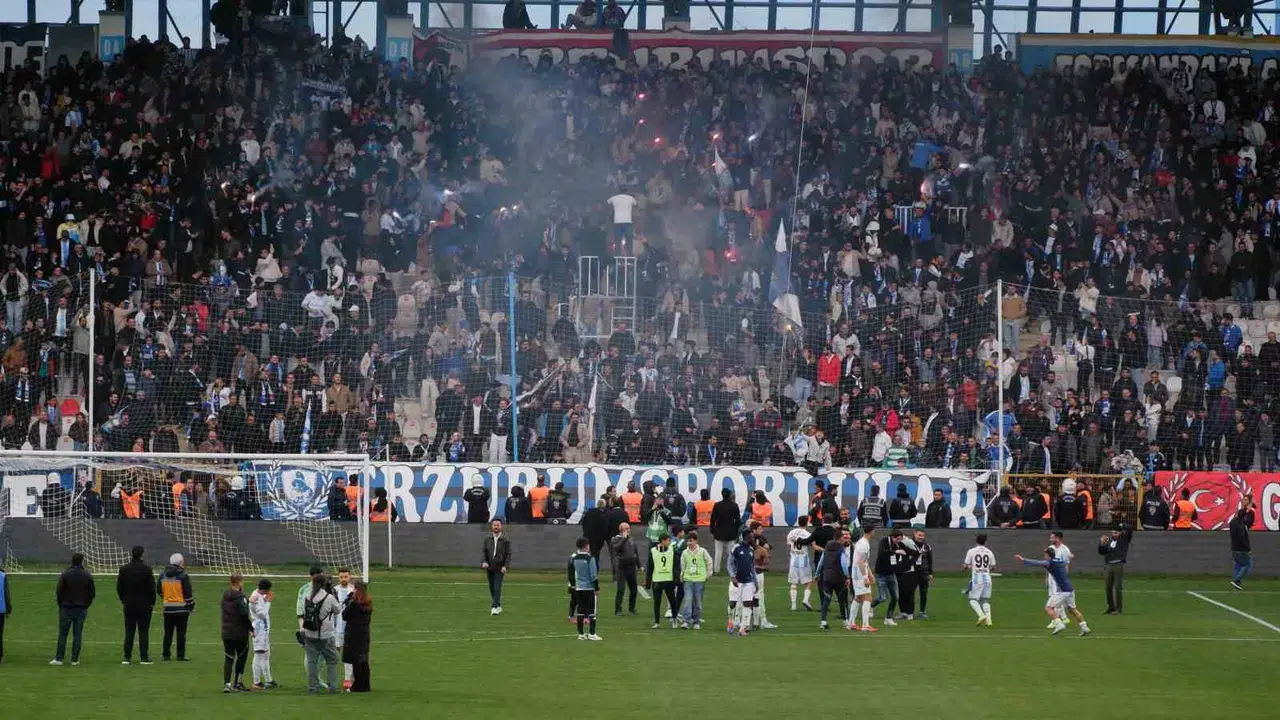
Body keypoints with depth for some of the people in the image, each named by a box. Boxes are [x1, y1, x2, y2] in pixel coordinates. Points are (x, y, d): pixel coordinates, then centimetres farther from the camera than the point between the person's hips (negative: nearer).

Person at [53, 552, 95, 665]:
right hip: (82, 609, 2)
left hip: (66, 609, -2)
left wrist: (61, 605, 7)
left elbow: (59, 592, -6)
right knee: (78, 634, 5)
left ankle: (59, 658, 1)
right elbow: (92, 593, 4)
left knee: (62, 634, 3)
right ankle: (75, 659, 4)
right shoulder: (87, 576, 0)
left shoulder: (65, 574, -7)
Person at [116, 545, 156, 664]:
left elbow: (119, 587, 4)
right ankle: (144, 657, 0)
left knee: (129, 632, 7)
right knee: (143, 632, 1)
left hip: (129, 605, 3)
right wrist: (152, 602, 3)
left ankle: (127, 657, 6)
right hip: (144, 605, -3)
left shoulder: (124, 569, -1)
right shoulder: (146, 569, -11)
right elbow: (152, 587, -8)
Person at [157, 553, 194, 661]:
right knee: (181, 633, 0)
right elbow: (188, 593, -11)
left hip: (168, 609, 4)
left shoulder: (163, 575, 5)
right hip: (181, 609, -4)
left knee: (168, 633, 10)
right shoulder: (183, 575, -11)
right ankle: (180, 655, -1)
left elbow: (158, 590, 14)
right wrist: (191, 605, 0)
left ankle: (166, 654, 10)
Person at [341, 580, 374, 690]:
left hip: (353, 635, -7)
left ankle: (358, 686, -1)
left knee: (356, 662, -2)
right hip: (364, 634, 7)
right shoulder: (368, 603, 5)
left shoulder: (353, 603, -16)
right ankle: (365, 685, 17)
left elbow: (345, 616, -10)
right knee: (364, 661, 12)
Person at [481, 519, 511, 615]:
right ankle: (498, 606, 22)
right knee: (492, 588, 9)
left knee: (497, 588, -12)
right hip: (489, 568, 4)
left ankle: (495, 607, -15)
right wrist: (484, 562, -7)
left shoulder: (505, 540, -2)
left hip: (500, 568, -4)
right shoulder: (487, 539, 8)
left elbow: (508, 554, -2)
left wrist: (505, 566, -14)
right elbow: (484, 552, 11)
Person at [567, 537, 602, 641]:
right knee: (592, 610, 0)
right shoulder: (589, 558, -13)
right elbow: (593, 575, -13)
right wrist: (597, 588, -6)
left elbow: (571, 574, 11)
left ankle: (581, 633, 11)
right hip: (589, 587, -5)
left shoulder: (573, 558, 4)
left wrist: (573, 585, 22)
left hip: (578, 588, 5)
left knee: (580, 610, 9)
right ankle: (591, 633, -4)